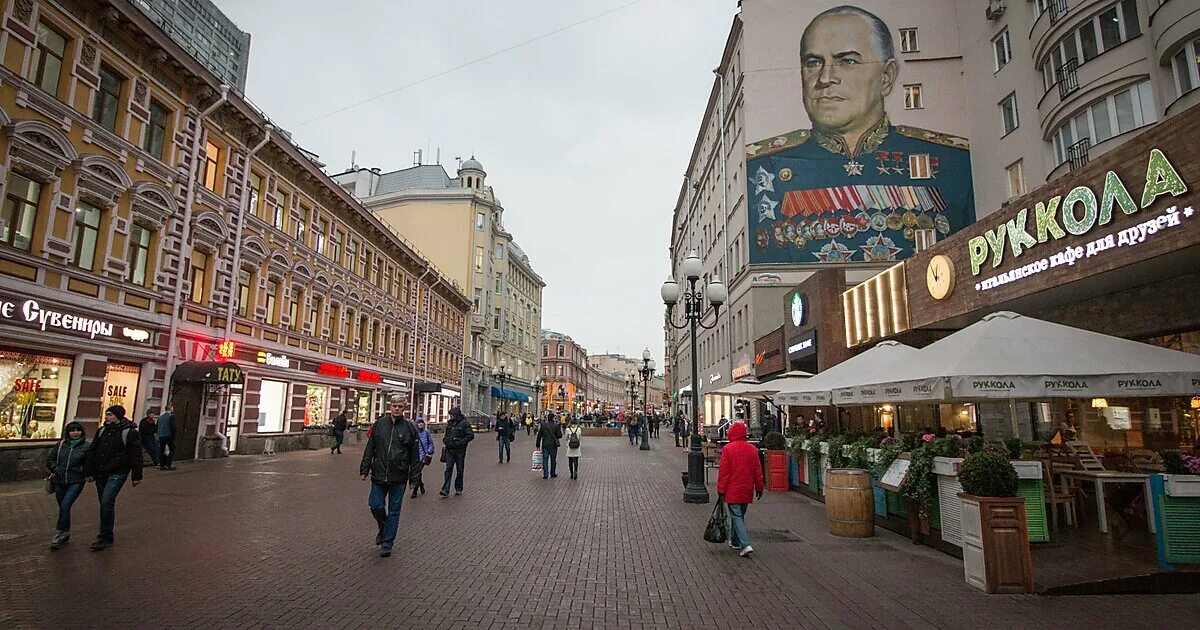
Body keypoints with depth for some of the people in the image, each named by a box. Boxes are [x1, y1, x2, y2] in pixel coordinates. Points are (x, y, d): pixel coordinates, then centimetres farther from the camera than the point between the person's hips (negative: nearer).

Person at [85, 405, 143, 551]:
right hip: (100, 474, 7)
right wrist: (88, 472, 13)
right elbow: (92, 452, 17)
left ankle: (105, 536, -6)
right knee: (104, 504, 13)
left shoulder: (129, 433, -10)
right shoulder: (101, 431, 9)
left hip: (117, 473, -7)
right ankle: (106, 534, 25)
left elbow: (136, 455, -8)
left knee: (106, 502, -16)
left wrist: (136, 476, -7)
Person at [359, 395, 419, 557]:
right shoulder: (379, 424, 2)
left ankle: (387, 543, 18)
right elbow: (370, 448, 8)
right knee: (375, 506, 4)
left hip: (399, 478, -1)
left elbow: (415, 455, 2)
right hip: (379, 475, 1)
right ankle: (383, 528, 34)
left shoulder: (409, 428, -1)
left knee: (394, 511, 5)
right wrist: (365, 469, 2)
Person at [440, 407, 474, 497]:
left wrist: (461, 442, -19)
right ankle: (446, 490, -5)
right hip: (450, 450, 5)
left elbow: (471, 435, -12)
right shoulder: (450, 423, 11)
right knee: (448, 469, -3)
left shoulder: (464, 423, -9)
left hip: (460, 450, -5)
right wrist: (444, 442, 9)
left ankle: (458, 489, 19)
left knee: (460, 470, 7)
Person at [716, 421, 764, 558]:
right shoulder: (752, 449, 2)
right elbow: (758, 471, 7)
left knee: (736, 515, -2)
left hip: (733, 490, -5)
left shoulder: (727, 449, -13)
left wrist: (721, 489, -6)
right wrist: (759, 487, 17)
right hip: (747, 490, 5)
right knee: (740, 515, 19)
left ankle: (745, 545, -13)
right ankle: (735, 541, 30)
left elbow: (723, 471, -12)